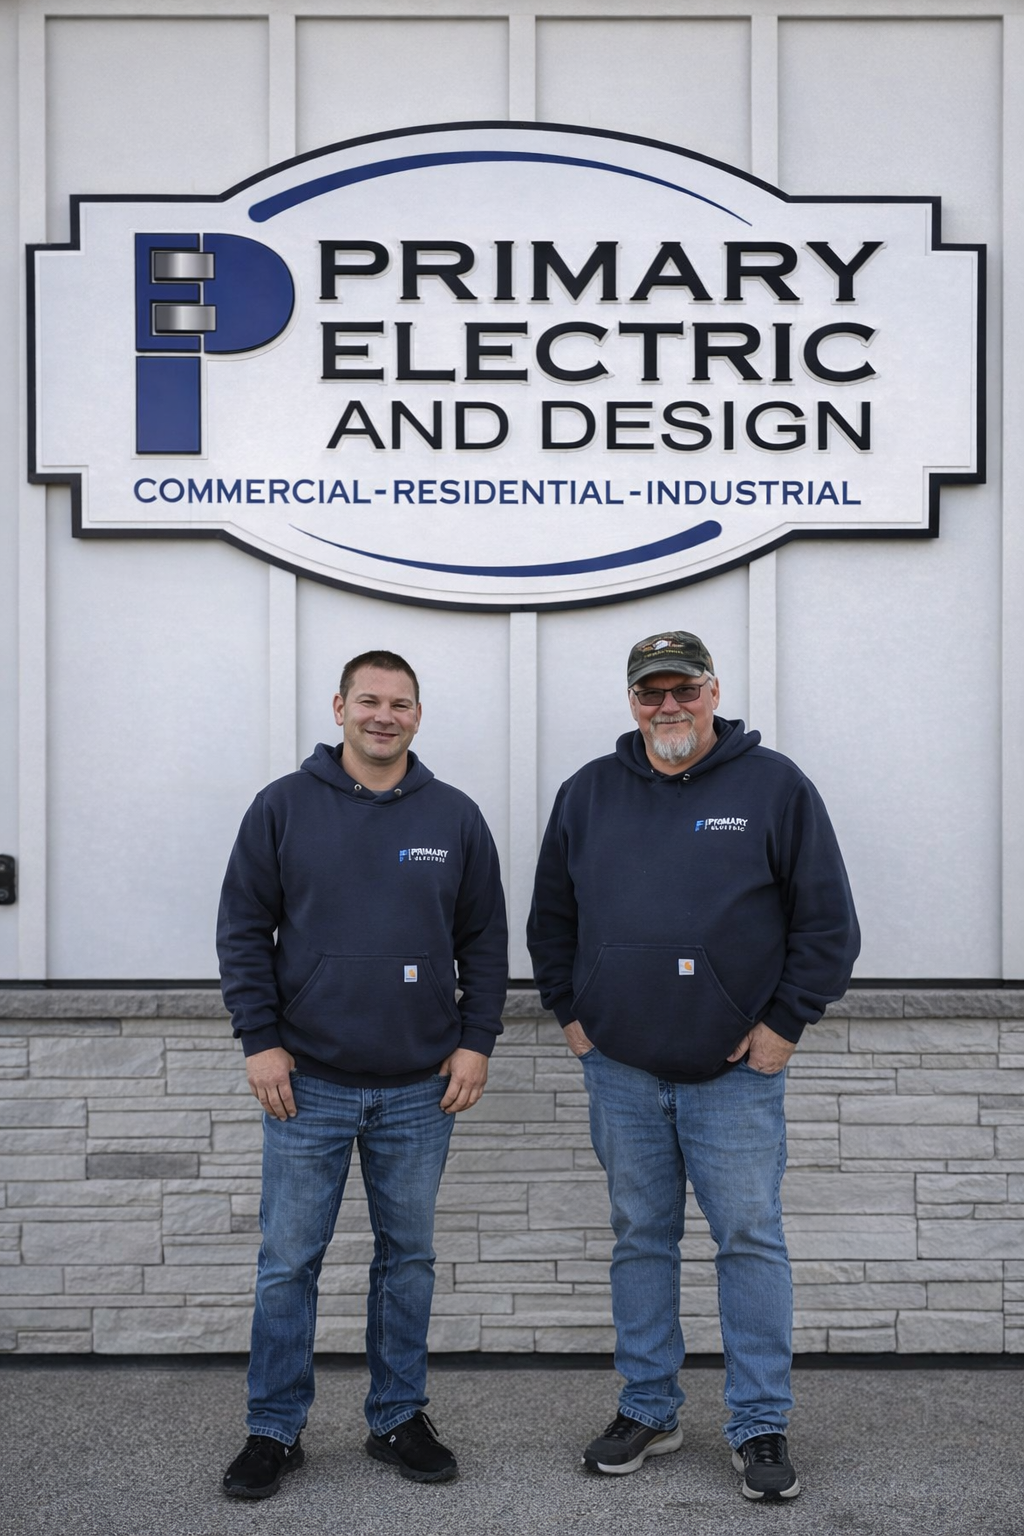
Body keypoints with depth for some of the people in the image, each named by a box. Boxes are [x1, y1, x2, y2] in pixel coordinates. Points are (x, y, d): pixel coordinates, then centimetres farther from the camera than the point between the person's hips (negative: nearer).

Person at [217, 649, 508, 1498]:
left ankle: (399, 1417, 28)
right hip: (307, 1084, -1)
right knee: (288, 1263, 5)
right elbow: (244, 929, 0)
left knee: (408, 1259, 13)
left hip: (420, 1089, 2)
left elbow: (486, 939, 7)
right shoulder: (284, 806, -1)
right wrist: (260, 1040, -6)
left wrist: (476, 1039, 0)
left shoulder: (454, 816, 3)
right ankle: (275, 1429, 21)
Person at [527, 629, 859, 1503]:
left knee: (750, 1241, 3)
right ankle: (648, 1411, 26)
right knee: (641, 1241, 12)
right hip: (620, 1069, 3)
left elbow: (829, 922, -2)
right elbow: (551, 918, 16)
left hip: (736, 1070, -3)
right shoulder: (589, 793, 7)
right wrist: (570, 1013, 9)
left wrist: (785, 1023, -5)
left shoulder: (774, 785, -2)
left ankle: (762, 1426, 16)